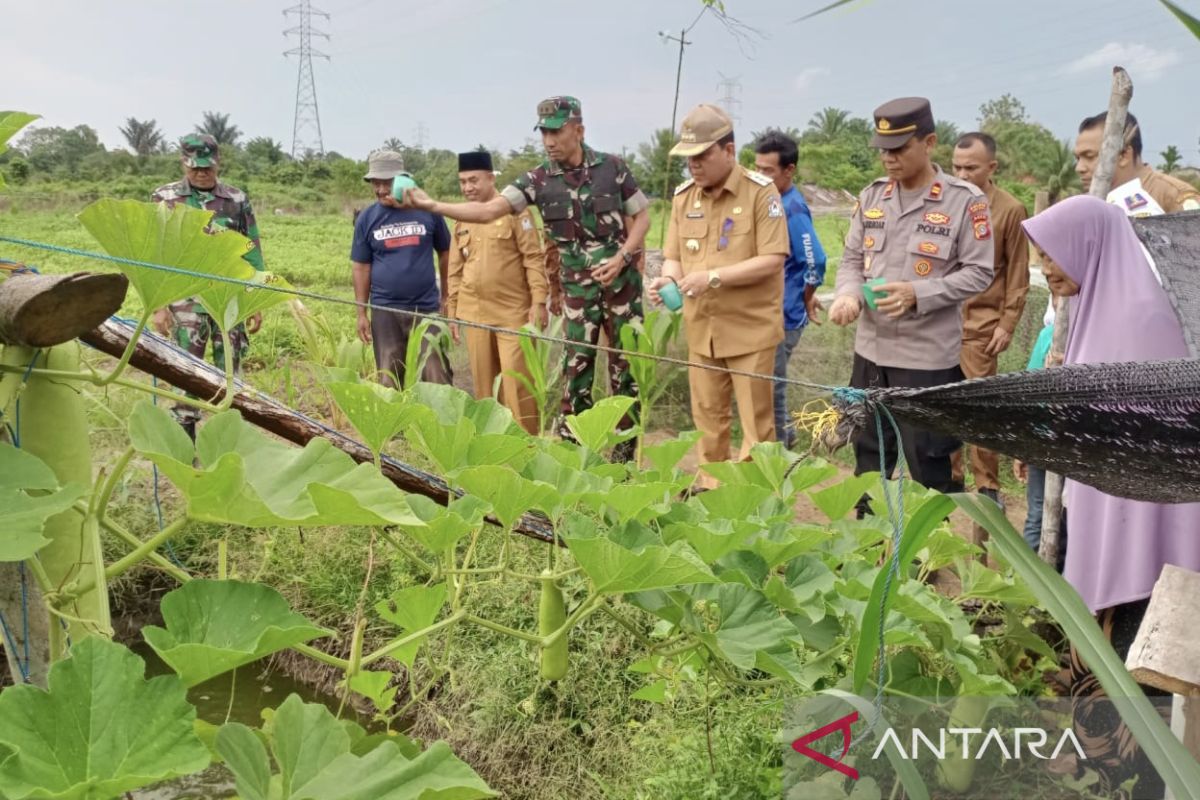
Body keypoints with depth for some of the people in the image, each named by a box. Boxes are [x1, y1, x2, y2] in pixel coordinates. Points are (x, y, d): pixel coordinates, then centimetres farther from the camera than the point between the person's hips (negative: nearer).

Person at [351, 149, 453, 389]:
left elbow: (445, 253, 7)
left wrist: (446, 297, 9)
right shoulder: (367, 219, 1)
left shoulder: (427, 211, -3)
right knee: (389, 380, 10)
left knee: (437, 377, 2)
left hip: (427, 308, -1)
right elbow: (361, 266, 5)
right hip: (385, 310, 2)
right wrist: (361, 312, 2)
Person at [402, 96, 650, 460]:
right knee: (576, 367, 1)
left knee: (626, 365, 4)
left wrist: (621, 258, -12)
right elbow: (489, 210, -11)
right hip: (578, 287, 1)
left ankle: (625, 449, 17)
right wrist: (431, 205, -21)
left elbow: (642, 217, 2)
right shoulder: (539, 179, -3)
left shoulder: (612, 167, -5)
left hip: (622, 280, -1)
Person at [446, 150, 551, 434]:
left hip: (513, 311, -5)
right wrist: (452, 311, 15)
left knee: (517, 379, -4)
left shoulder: (513, 210, -4)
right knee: (483, 381, 10)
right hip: (474, 313, 5)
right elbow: (455, 270, 17)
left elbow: (534, 258, -7)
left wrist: (539, 301, -13)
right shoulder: (461, 219, 12)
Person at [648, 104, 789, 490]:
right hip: (701, 328, 5)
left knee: (756, 422, 4)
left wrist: (713, 276, -24)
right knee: (707, 417, 16)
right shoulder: (683, 196, 6)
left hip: (750, 327, -5)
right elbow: (673, 256, 9)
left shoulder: (760, 192, -12)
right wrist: (668, 279, -14)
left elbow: (772, 260, -17)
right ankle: (709, 487, 31)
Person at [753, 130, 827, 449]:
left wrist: (805, 301, -7)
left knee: (770, 389, 2)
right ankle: (783, 435, 38)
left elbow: (816, 262, -22)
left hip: (782, 317, -8)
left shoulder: (792, 209, -19)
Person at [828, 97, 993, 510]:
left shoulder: (964, 200, -9)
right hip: (871, 349, 5)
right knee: (868, 456, 18)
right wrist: (848, 293, -12)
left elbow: (978, 272, -8)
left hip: (929, 355, -5)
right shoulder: (872, 195, 6)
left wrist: (918, 295, -22)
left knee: (927, 462, 7)